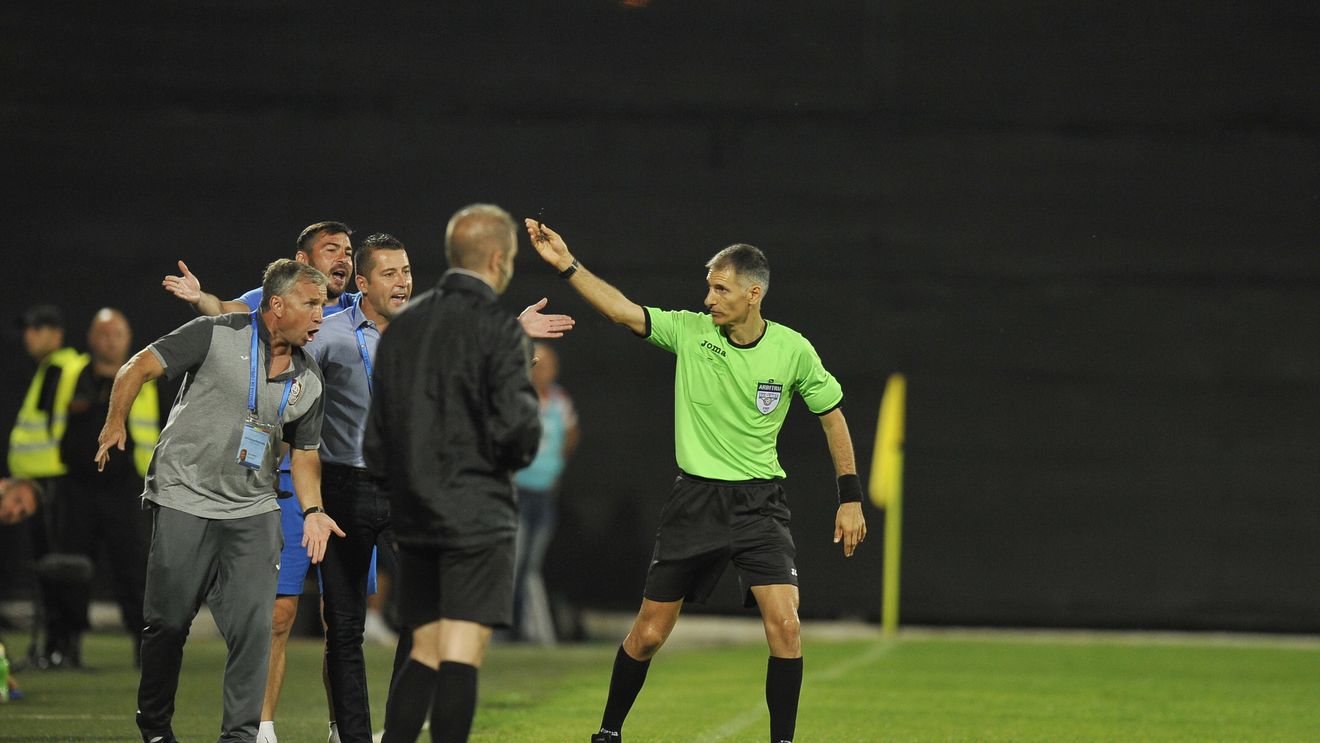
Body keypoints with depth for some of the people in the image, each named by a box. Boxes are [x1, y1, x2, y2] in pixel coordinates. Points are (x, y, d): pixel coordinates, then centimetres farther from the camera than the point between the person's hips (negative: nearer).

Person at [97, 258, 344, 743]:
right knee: (168, 622, 5)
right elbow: (138, 368, -4)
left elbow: (304, 451, 16)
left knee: (253, 625, -7)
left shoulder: (308, 379, 9)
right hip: (183, 502, -4)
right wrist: (115, 424, -16)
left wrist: (312, 510, 0)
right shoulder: (217, 335, -7)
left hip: (253, 512, 4)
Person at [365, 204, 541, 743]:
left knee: (426, 655, 13)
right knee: (461, 657, -7)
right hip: (476, 514, -6)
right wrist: (519, 454, 5)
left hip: (415, 516, 7)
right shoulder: (498, 330, -10)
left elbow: (375, 435, 14)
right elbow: (517, 428, -18)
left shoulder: (402, 326, 11)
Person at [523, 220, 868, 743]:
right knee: (648, 633, 4)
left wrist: (851, 498, 3)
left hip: (759, 503, -1)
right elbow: (623, 310, -10)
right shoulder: (689, 331, -4)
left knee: (784, 623, -19)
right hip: (694, 499, 1)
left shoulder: (792, 351, -5)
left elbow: (831, 416, 5)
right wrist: (567, 265, -21)